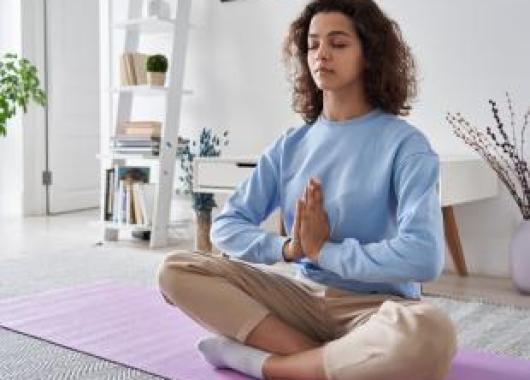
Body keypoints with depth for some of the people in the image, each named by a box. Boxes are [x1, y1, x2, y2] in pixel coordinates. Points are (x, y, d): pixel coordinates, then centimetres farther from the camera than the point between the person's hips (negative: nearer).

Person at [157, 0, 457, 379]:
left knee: (427, 334, -39)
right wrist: (288, 247, -16)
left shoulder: (403, 142, -8)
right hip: (304, 296, 4)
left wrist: (322, 250, -13)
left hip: (375, 306, -4)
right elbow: (226, 226, 3)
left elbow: (423, 256, -21)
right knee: (177, 270, -12)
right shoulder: (290, 145, 6)